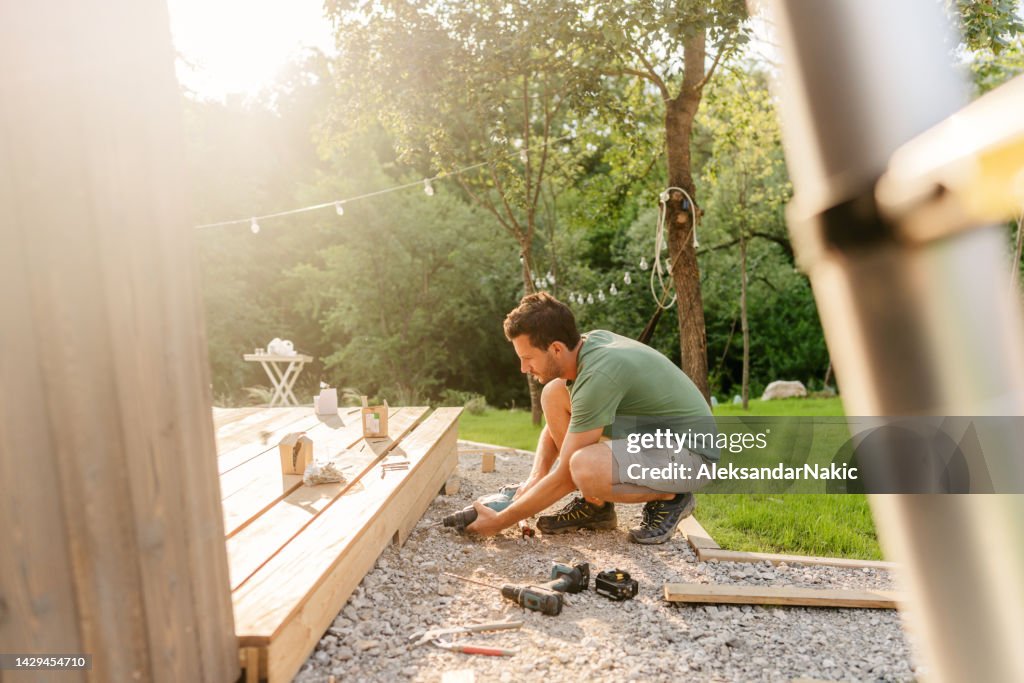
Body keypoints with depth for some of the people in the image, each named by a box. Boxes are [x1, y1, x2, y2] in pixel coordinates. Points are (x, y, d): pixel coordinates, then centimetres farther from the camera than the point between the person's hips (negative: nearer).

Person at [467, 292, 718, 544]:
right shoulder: (589, 341, -3)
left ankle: (669, 498, -5)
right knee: (553, 393, 0)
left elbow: (564, 477, -23)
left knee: (585, 467, -36)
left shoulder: (598, 375, -30)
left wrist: (498, 522, -13)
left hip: (690, 453, -9)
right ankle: (595, 505, 7)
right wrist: (536, 476, -3)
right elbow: (555, 423, 13)